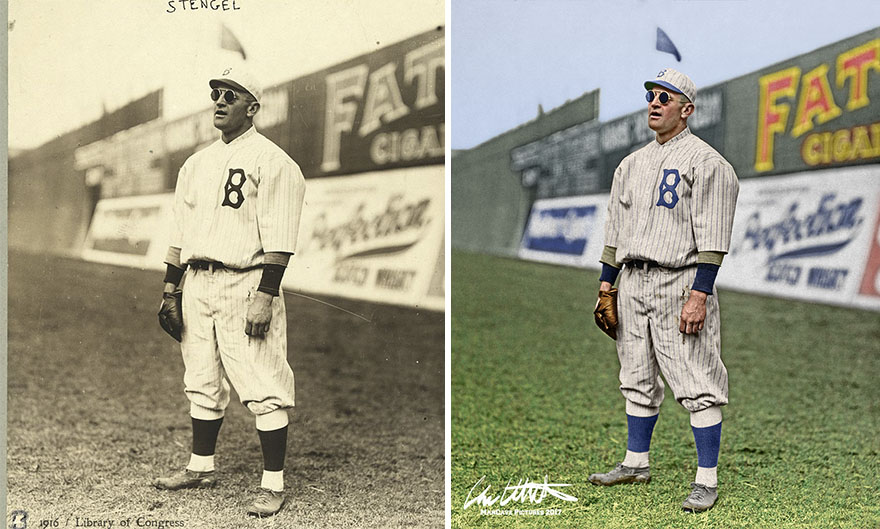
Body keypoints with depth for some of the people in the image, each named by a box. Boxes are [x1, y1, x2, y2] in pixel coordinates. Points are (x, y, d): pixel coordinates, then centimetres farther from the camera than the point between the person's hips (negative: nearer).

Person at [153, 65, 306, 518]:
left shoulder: (272, 161, -7)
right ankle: (200, 468, 29)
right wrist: (169, 289, 16)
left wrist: (265, 296, -20)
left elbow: (278, 238, -13)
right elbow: (181, 230, 21)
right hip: (197, 283, 7)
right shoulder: (196, 163, 17)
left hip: (245, 284, -7)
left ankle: (273, 484, 1)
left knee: (263, 388, -6)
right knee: (202, 383, 16)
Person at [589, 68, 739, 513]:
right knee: (638, 380, 15)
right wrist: (605, 286, 14)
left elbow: (712, 238, -13)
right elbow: (616, 229, 20)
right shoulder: (632, 164, 16)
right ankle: (636, 463, 27)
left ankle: (707, 480, 0)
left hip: (680, 282, -7)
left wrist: (699, 296, -20)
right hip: (633, 282, 8)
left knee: (697, 386, -6)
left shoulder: (705, 162, -7)